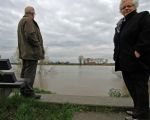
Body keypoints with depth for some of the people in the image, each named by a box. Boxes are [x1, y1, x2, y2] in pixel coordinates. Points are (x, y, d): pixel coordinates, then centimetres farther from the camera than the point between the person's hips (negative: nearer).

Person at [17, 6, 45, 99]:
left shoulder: (21, 21, 24)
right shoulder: (28, 21, -9)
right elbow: (30, 35, -21)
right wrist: (38, 46, -13)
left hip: (24, 52, 11)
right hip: (31, 52, -11)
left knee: (25, 71, 12)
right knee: (30, 72, -8)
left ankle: (23, 91, 20)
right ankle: (28, 92, -3)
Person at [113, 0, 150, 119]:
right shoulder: (120, 24, 20)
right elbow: (117, 42, 22)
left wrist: (139, 51, -21)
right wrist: (117, 55, 9)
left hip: (138, 61, -7)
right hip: (126, 62, 8)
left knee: (140, 88, -1)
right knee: (131, 87, 14)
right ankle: (138, 110, 29)